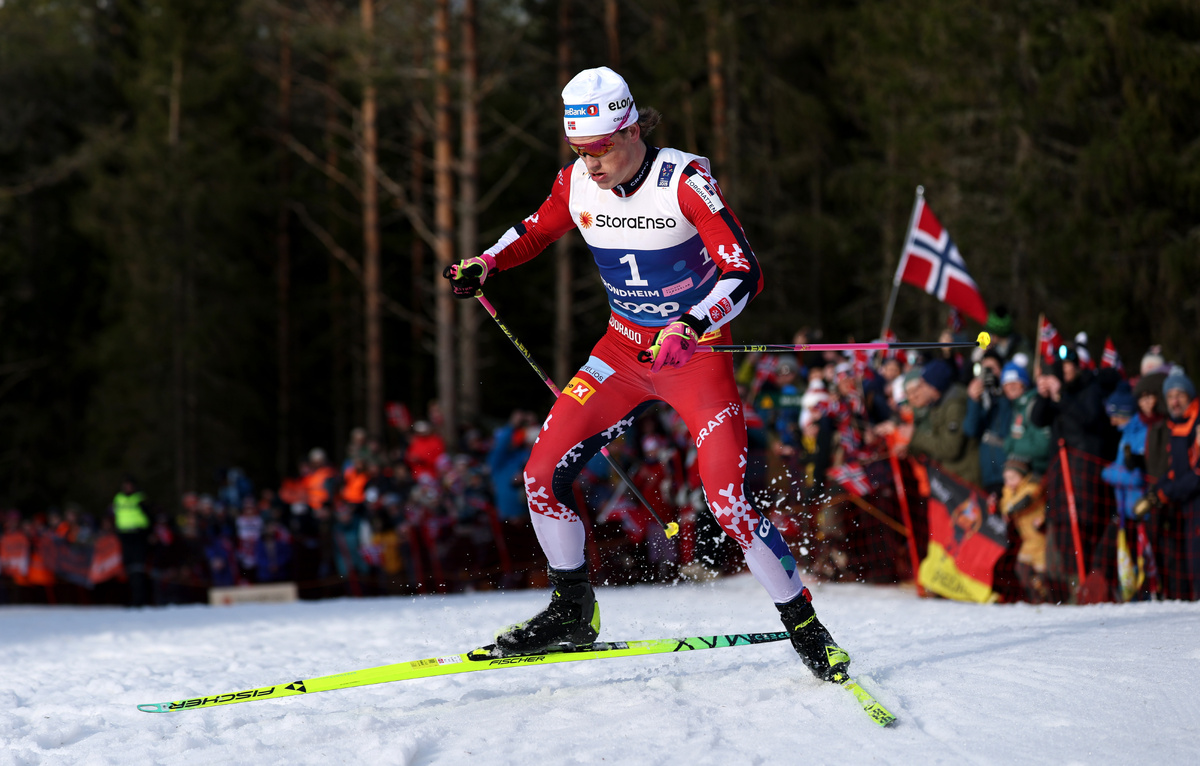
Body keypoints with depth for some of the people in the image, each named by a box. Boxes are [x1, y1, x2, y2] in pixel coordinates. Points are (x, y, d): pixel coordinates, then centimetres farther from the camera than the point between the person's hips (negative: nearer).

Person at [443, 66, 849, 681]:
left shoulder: (684, 180, -22)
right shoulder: (577, 183, -7)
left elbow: (745, 272, -25)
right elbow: (536, 231, 15)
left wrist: (692, 327, -40)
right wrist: (485, 265, -4)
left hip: (697, 354, -5)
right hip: (624, 348, 5)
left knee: (729, 503, -16)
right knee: (543, 476, -5)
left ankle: (805, 628, 2)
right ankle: (572, 612, 16)